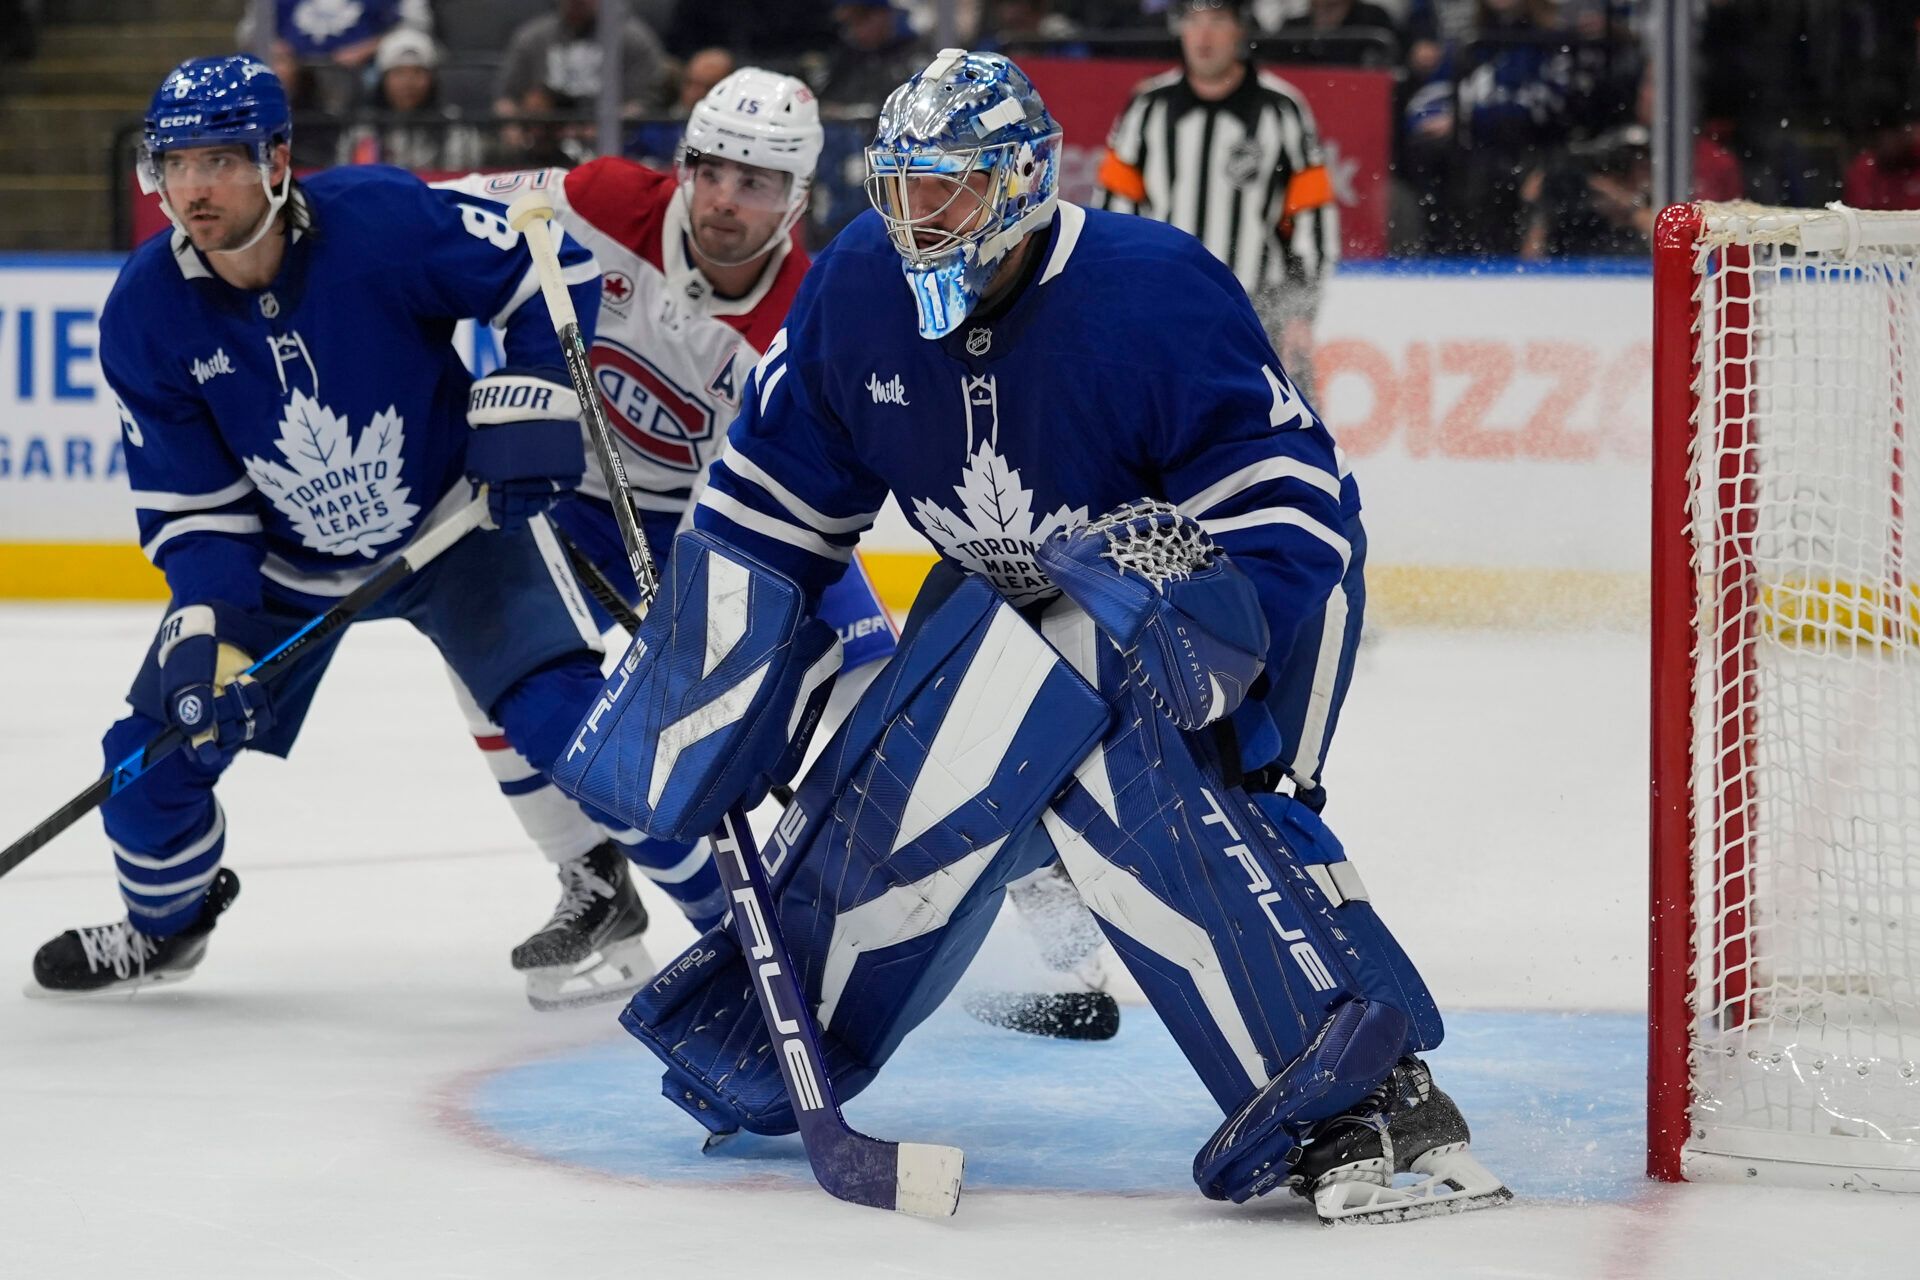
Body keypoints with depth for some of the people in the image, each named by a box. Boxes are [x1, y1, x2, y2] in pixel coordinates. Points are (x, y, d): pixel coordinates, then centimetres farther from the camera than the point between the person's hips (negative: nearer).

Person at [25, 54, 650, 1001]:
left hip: (453, 516, -3)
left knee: (556, 704, -20)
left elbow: (551, 268, -15)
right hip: (283, 559, 3)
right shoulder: (145, 313, -17)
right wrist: (208, 632, -21)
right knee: (158, 740, -1)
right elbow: (190, 504, -10)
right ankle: (166, 920, 28)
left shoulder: (386, 221, -28)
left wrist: (529, 402, -21)